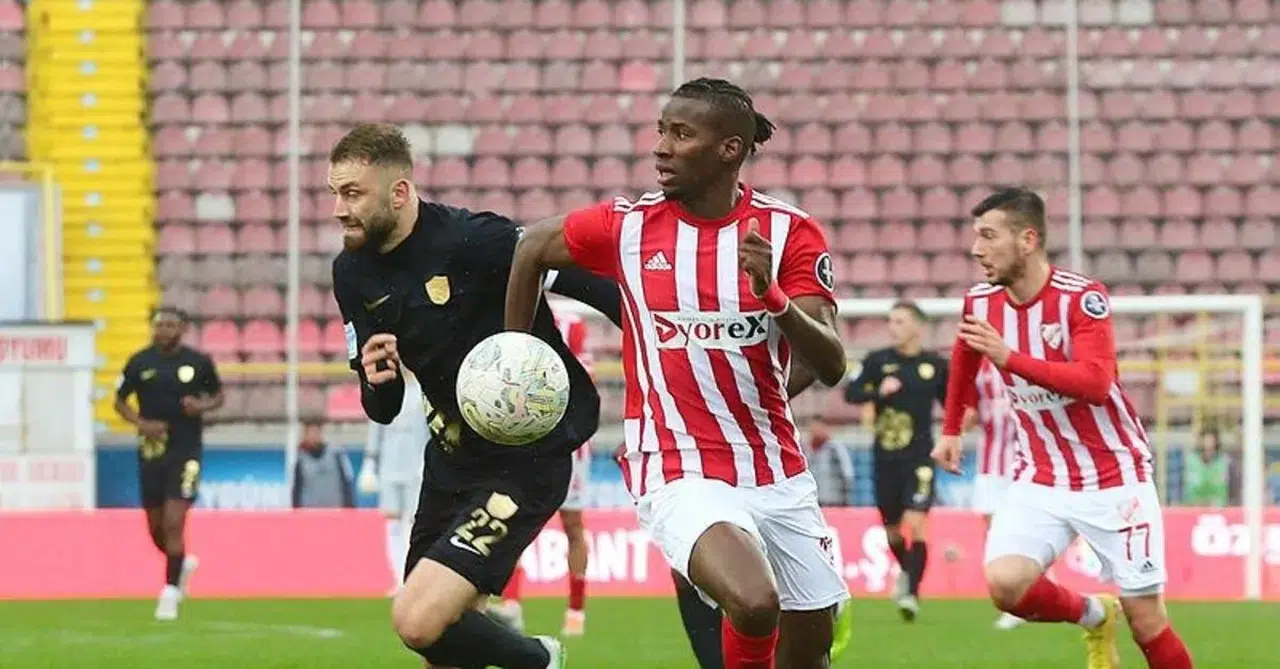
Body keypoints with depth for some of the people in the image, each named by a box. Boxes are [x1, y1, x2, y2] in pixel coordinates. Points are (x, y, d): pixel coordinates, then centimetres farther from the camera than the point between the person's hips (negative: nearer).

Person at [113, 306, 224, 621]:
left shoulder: (199, 362, -3)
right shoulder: (139, 362, 0)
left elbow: (219, 395, 11)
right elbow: (120, 401, 9)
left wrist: (203, 406, -12)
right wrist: (140, 423, -9)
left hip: (186, 451, -3)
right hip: (151, 450, 3)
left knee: (173, 523, -13)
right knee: (156, 528, 10)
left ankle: (170, 590, -5)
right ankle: (183, 563, 40)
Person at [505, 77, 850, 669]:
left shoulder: (788, 233, -3)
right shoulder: (628, 226, -3)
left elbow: (829, 367, -10)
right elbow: (532, 248, 17)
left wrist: (773, 295, -27)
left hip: (779, 475, 3)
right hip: (679, 476, -3)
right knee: (754, 604, -29)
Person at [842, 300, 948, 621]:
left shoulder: (935, 365, 3)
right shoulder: (878, 360, 1)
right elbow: (851, 393, -6)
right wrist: (879, 391, -24)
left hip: (919, 456, -2)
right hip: (885, 457, 2)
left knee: (916, 523, -17)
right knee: (892, 529, 13)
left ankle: (912, 592, -17)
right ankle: (907, 571, 43)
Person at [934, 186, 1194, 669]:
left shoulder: (1081, 298, -18)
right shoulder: (981, 301, -1)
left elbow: (1095, 383, -31)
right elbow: (964, 359, 23)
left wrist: (1010, 358, -37)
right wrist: (951, 430, 30)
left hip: (1115, 478, -4)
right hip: (1041, 480, 4)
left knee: (1147, 624, -4)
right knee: (1005, 583, -21)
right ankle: (1093, 617, 9)